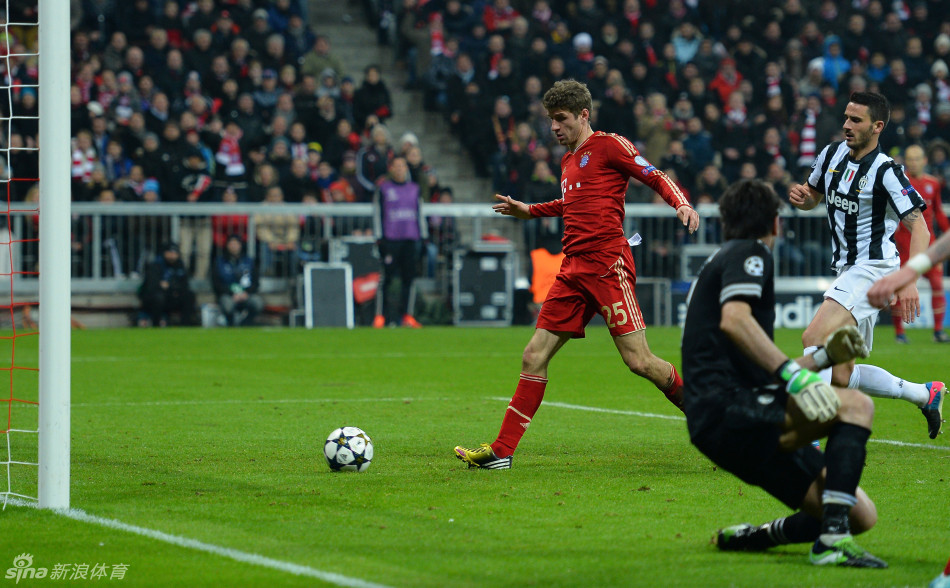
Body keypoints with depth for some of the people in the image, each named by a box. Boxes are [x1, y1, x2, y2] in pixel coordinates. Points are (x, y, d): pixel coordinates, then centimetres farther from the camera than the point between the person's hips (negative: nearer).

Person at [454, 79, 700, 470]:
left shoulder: (609, 145, -1)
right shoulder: (568, 160, 22)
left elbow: (656, 177, -6)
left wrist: (681, 204, -23)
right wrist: (528, 211, 39)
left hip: (608, 263, -8)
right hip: (573, 269, 8)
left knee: (638, 360, -12)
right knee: (535, 357, 2)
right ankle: (501, 451, 3)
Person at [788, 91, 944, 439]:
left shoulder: (885, 171, -15)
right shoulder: (833, 154, 7)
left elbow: (919, 228, -18)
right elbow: (813, 197, 24)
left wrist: (909, 280, -30)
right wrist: (799, 197, -1)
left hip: (872, 266, -8)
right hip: (846, 270, 8)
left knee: (814, 338, -27)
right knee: (840, 377, 7)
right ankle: (925, 395, 25)